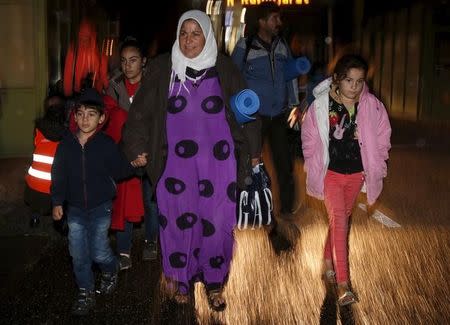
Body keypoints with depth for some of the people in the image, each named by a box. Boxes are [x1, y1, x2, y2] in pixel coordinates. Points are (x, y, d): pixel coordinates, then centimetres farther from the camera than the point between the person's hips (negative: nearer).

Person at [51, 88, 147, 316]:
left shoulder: (106, 144, -8)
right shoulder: (66, 145, -2)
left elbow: (119, 170, -2)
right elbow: (59, 175, 4)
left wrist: (133, 165, -19)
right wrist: (57, 202, 2)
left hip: (100, 207, -3)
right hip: (75, 209, 3)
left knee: (99, 252, -3)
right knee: (79, 255, 5)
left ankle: (110, 272, 32)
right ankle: (85, 295, 21)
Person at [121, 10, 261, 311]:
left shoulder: (223, 68, 2)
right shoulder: (162, 68, 2)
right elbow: (141, 111, 6)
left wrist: (253, 150, 8)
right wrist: (136, 149, 4)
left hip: (217, 162, 0)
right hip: (177, 164, 0)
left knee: (216, 223, 4)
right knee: (178, 221, 6)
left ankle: (215, 284, 22)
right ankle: (182, 280, 27)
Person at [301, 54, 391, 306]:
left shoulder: (372, 106, -10)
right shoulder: (321, 105, -13)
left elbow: (382, 137, 2)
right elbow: (310, 140, -1)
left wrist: (375, 167, 1)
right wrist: (315, 168, 1)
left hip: (357, 173, 3)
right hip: (331, 172, -3)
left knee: (343, 219, 17)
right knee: (339, 221, -10)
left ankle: (329, 259, 41)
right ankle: (343, 284, -8)